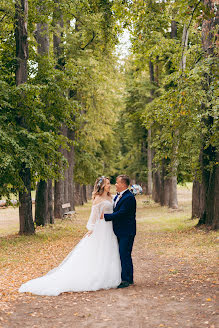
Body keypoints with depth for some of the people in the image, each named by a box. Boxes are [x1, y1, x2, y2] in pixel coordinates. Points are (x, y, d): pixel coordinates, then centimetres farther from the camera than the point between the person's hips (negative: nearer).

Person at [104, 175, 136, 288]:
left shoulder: (129, 197, -17)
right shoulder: (118, 196, 14)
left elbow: (120, 213, -22)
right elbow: (115, 211, 19)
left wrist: (105, 216, -18)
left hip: (127, 232, -10)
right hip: (120, 231, 10)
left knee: (125, 255, -7)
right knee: (123, 255, 14)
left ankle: (126, 280, -1)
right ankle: (129, 279, 24)